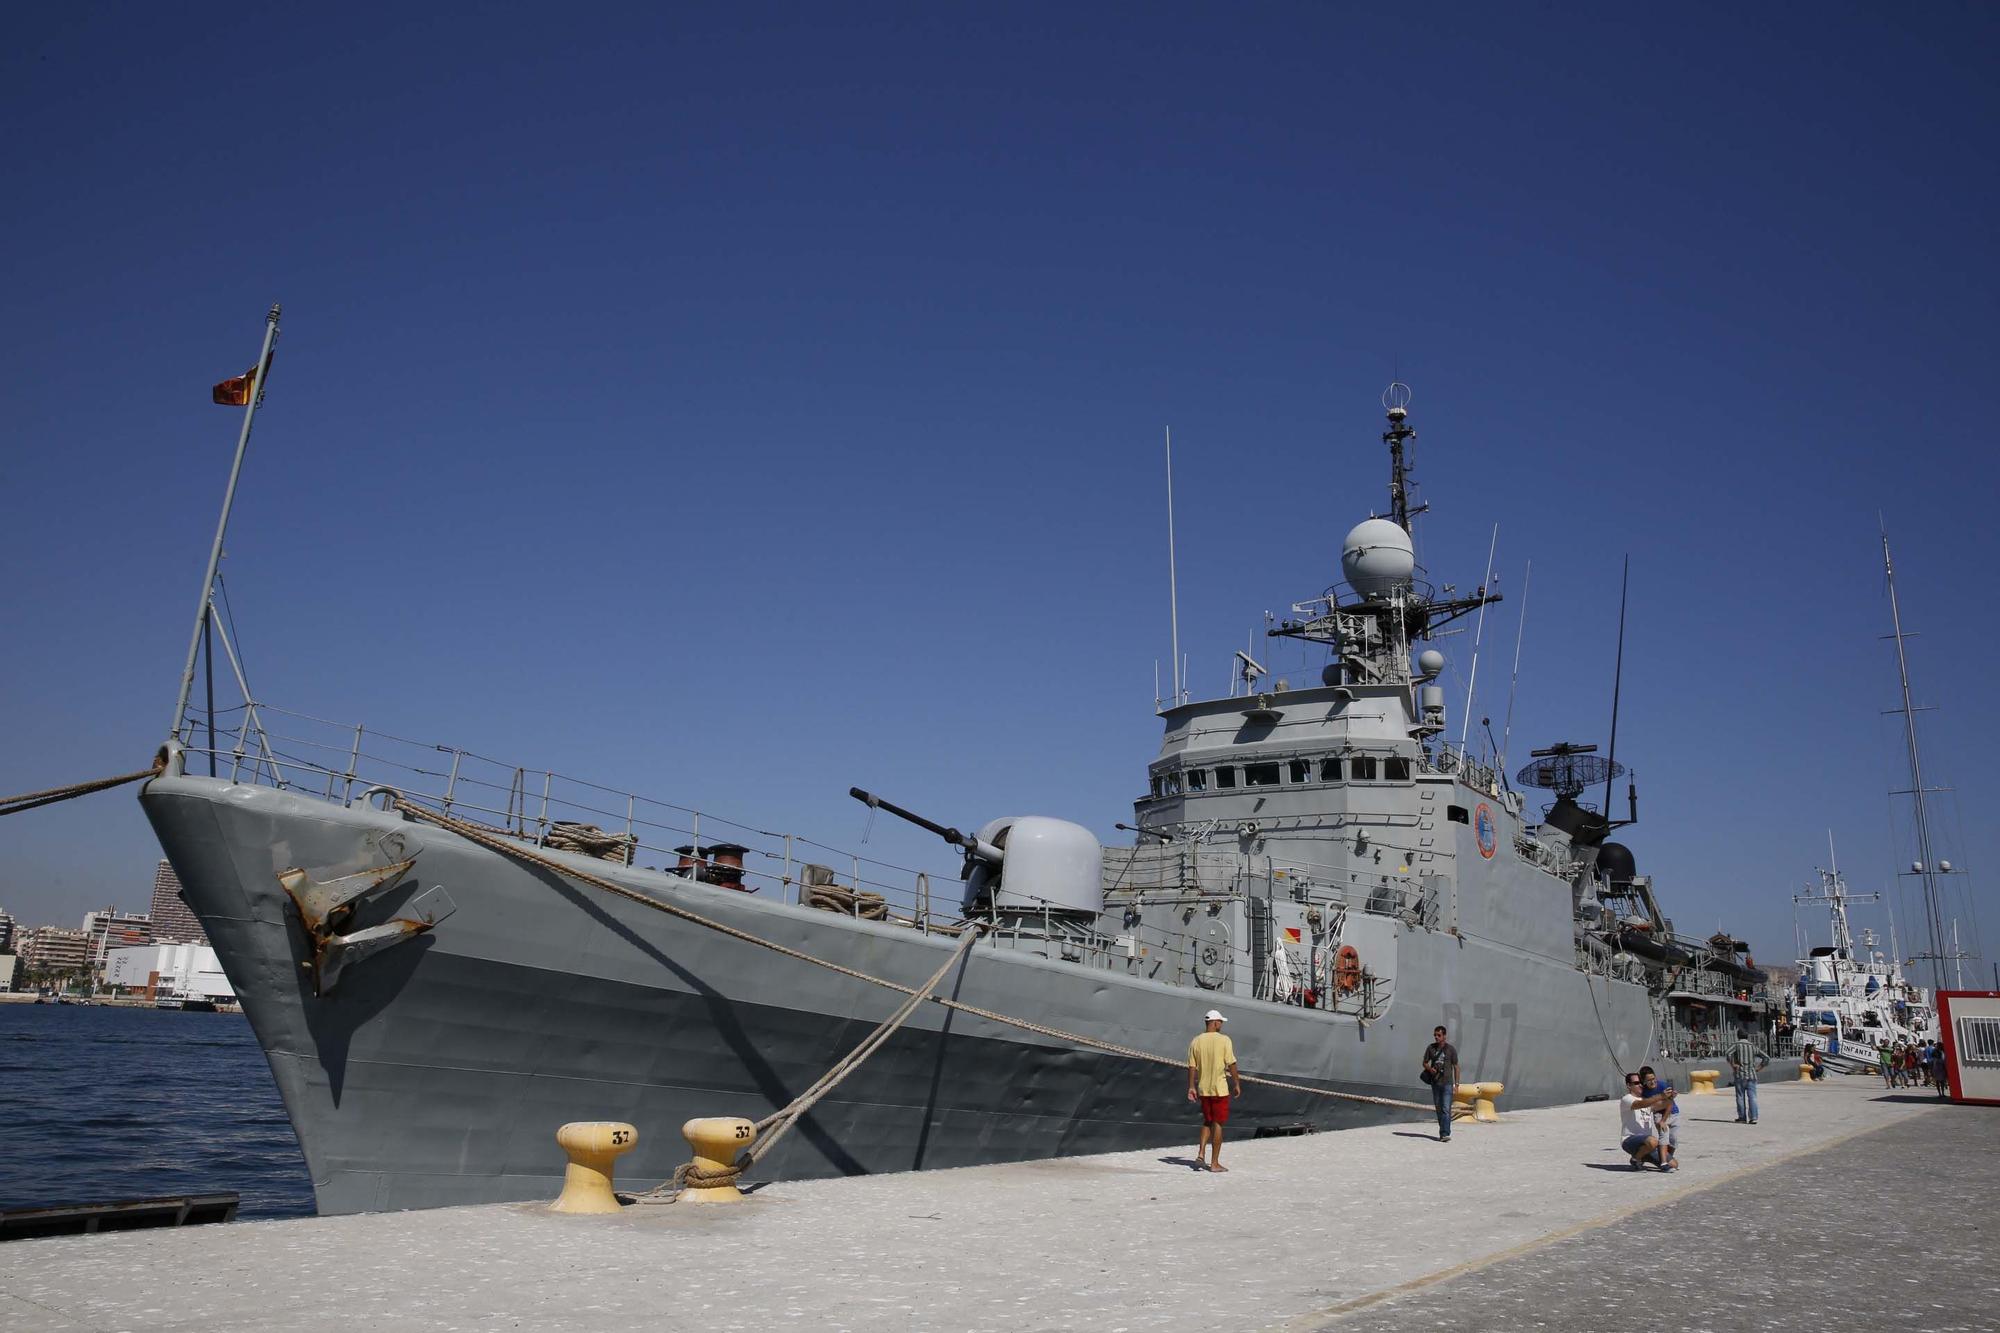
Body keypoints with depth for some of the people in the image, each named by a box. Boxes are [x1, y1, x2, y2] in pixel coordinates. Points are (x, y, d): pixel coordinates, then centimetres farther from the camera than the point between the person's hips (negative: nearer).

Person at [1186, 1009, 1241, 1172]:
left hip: (1203, 1089, 4)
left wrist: (1191, 1088, 6)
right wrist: (1237, 1084, 0)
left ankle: (1200, 1154, 6)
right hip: (1220, 1089, -4)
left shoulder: (1196, 1042, 2)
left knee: (1207, 1122, 19)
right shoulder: (1224, 1040, -9)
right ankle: (1214, 1163, 7)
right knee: (1217, 1125, 3)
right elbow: (1231, 1065, -9)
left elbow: (1192, 1067, 2)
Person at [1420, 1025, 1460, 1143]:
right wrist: (1429, 1069, -10)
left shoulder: (1451, 1049, -4)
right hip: (1435, 1082, 4)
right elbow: (1425, 1062, 13)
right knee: (1438, 1108, 9)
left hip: (1447, 1083, -4)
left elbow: (1456, 1066, 1)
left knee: (1446, 1109, -12)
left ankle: (1444, 1134, -17)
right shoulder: (1430, 1048, 4)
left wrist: (1457, 1083, -4)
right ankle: (1443, 1131, 21)